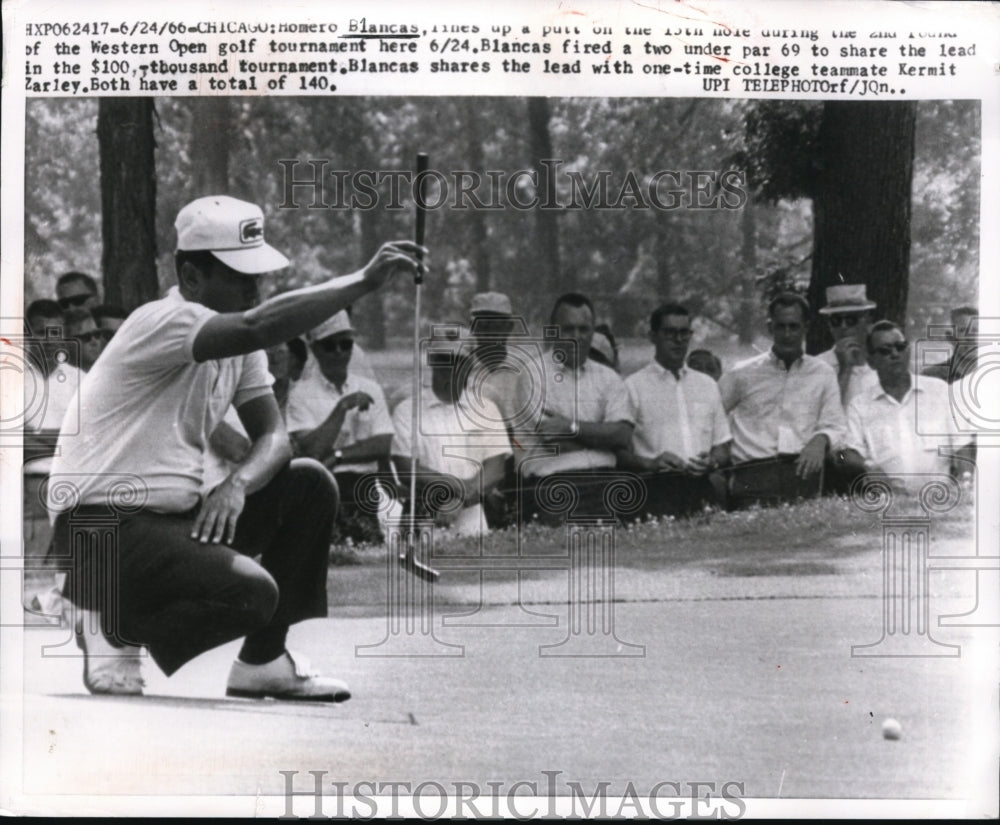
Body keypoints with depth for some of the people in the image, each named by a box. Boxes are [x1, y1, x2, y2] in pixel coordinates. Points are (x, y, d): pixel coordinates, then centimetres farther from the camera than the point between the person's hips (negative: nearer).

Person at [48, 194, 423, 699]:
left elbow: (273, 436, 6)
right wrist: (363, 280, -32)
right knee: (251, 592, -28)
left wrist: (237, 483, -16)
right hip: (104, 528, -9)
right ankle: (114, 624, -2)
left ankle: (263, 661, 4)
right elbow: (259, 326, -35)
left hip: (180, 518, 9)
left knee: (309, 485, -2)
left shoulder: (236, 344, 12)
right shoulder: (162, 322, -17)